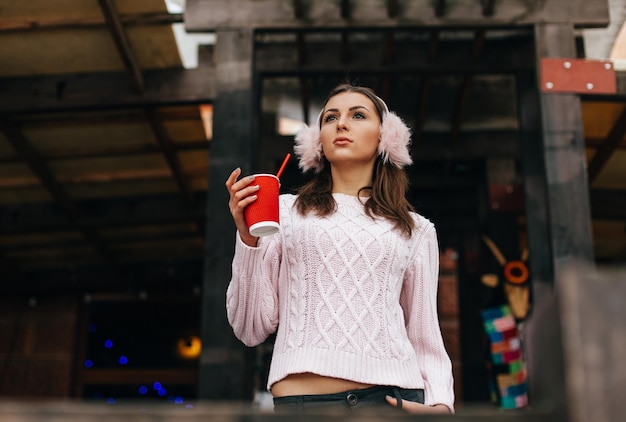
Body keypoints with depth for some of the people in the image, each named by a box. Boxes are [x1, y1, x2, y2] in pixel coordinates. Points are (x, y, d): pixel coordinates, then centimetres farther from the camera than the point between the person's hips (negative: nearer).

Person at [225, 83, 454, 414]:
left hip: (393, 397, 1)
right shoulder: (286, 211, 8)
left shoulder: (416, 230, 12)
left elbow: (426, 340, 13)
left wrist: (440, 403, -5)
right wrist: (248, 238, -6)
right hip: (299, 398, -1)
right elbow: (251, 329, 6)